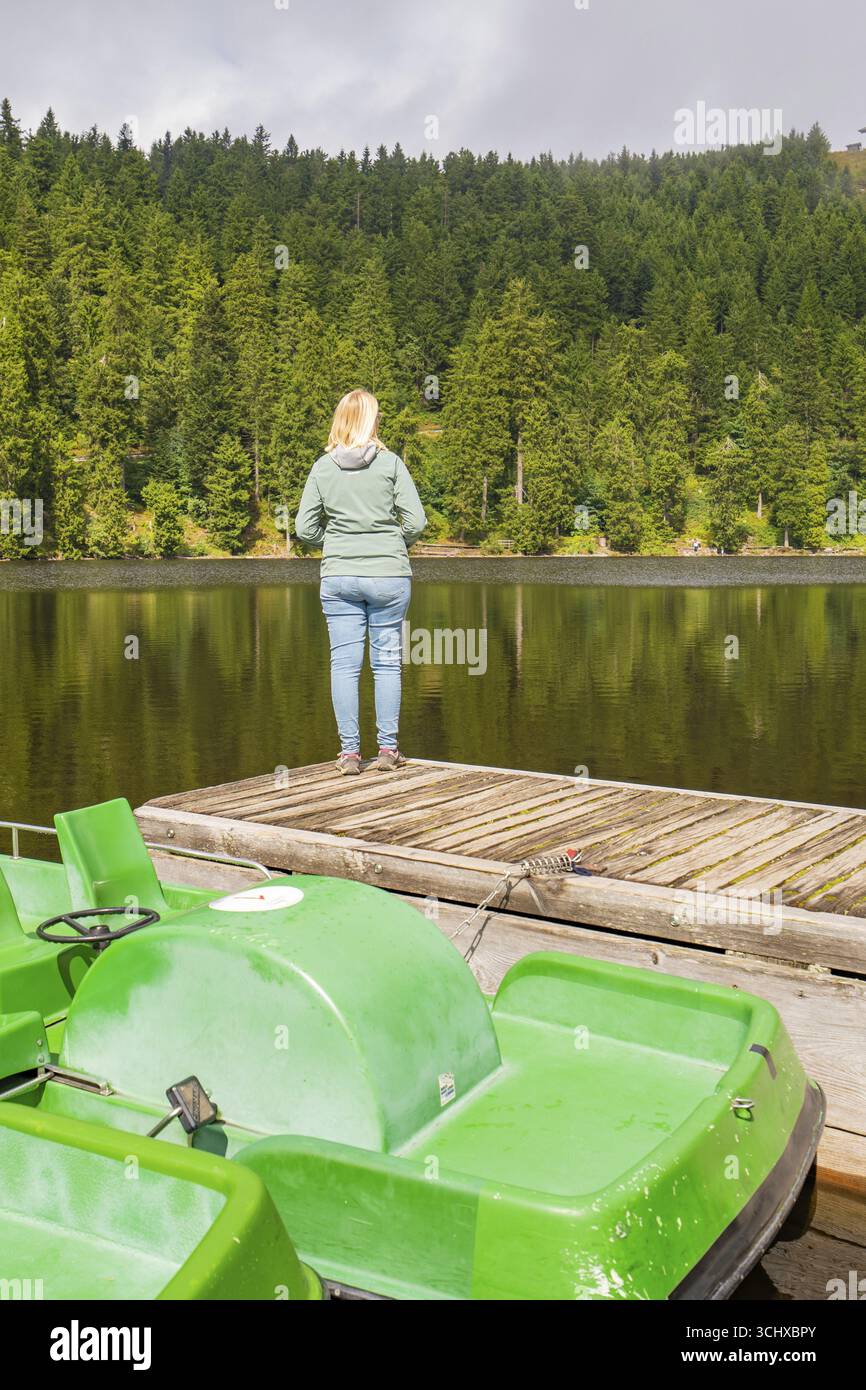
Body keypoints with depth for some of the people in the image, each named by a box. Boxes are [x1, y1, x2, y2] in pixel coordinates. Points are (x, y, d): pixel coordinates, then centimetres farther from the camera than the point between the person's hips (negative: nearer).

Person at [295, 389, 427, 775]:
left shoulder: (322, 467, 2)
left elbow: (304, 529, 1)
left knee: (344, 663, 5)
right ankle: (388, 749, 11)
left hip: (338, 576, 1)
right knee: (387, 661, 7)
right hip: (389, 575, -1)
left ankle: (349, 751, 8)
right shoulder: (391, 463, -3)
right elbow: (416, 521, -7)